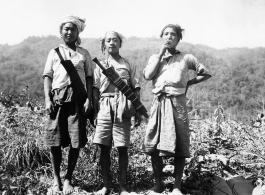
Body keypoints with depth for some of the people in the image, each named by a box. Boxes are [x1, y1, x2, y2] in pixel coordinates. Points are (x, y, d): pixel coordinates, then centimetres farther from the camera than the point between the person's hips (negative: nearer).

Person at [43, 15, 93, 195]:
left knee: (76, 141, -3)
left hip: (77, 98, 0)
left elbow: (89, 78, 9)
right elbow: (47, 77, 8)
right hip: (58, 97, 0)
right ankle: (56, 179, 14)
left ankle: (68, 179, 12)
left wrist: (89, 99, -4)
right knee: (55, 140, -1)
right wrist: (47, 99, -5)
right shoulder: (54, 52, 14)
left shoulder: (84, 53, 14)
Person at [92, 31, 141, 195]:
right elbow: (95, 91, 10)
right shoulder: (100, 66, 13)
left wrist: (138, 112, 2)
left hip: (123, 109, -1)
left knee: (122, 148, -1)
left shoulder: (129, 66, 9)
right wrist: (95, 112, 2)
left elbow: (136, 90, 8)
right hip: (104, 108, 2)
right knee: (104, 148, 1)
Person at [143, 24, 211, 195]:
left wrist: (188, 83, 6)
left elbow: (206, 73, 15)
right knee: (153, 146, 0)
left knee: (180, 147, -2)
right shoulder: (155, 58, 14)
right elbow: (147, 76, -5)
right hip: (159, 103, 2)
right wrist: (161, 53, -2)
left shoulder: (186, 58, 8)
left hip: (177, 104, -2)